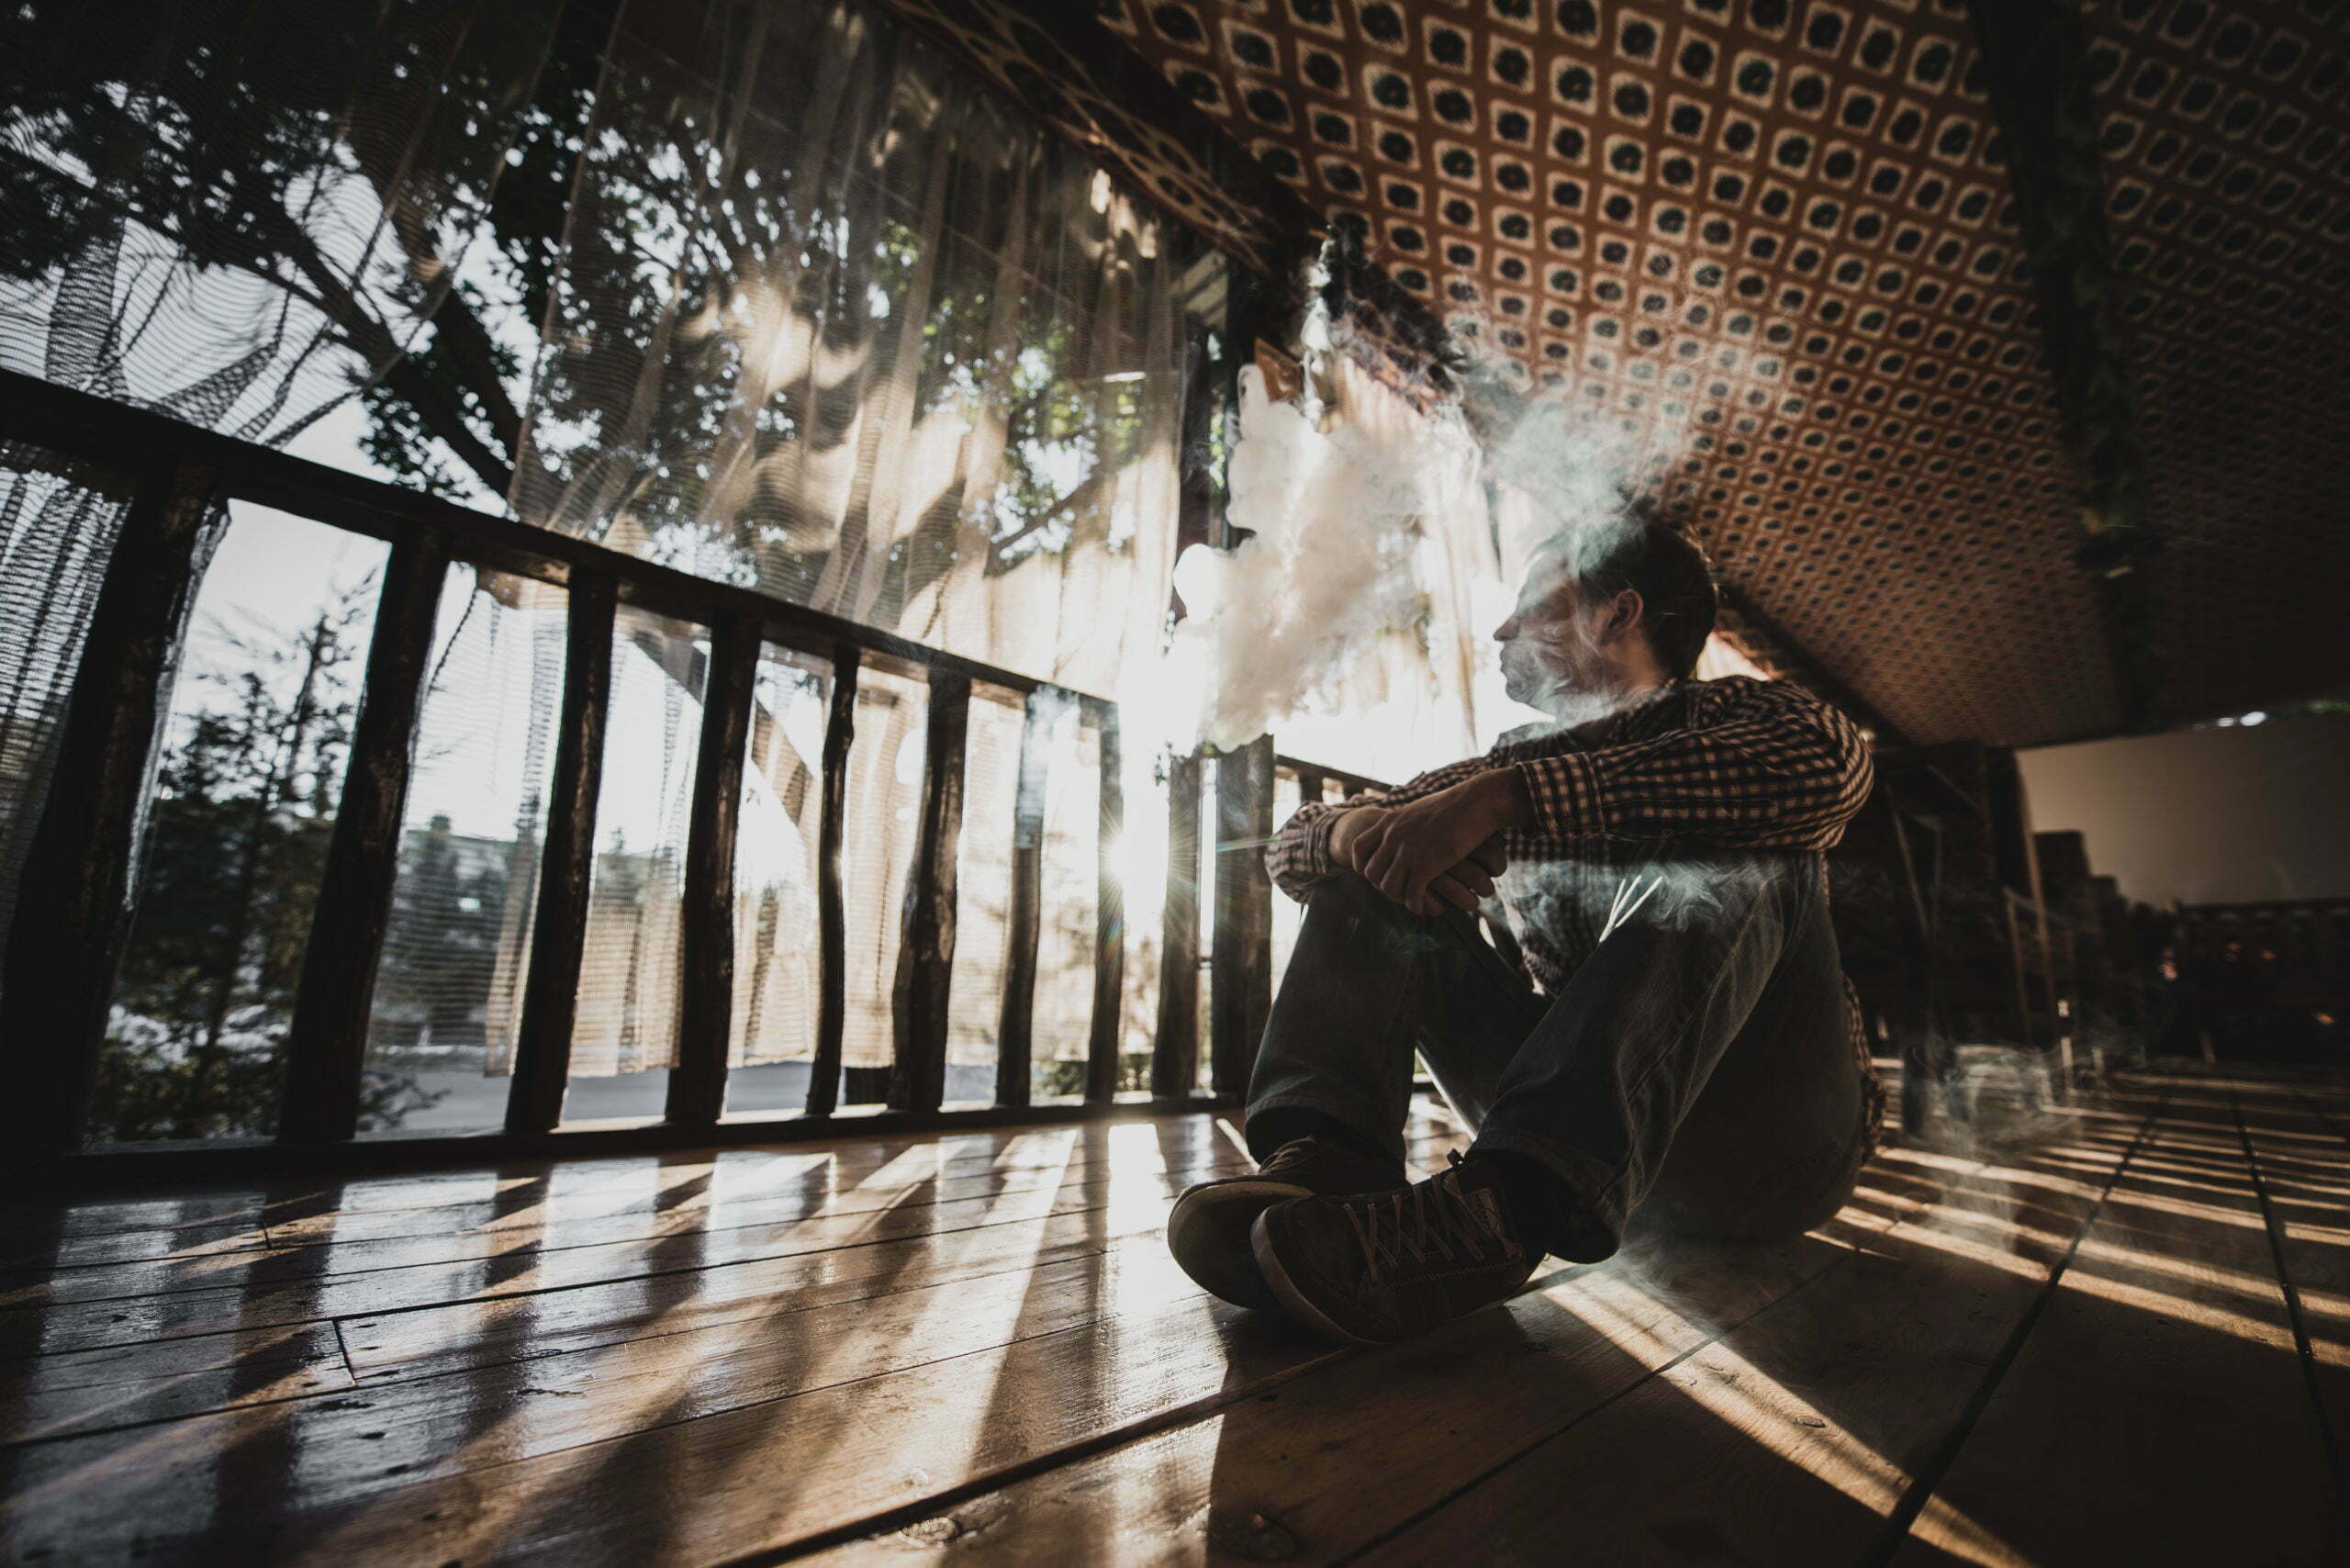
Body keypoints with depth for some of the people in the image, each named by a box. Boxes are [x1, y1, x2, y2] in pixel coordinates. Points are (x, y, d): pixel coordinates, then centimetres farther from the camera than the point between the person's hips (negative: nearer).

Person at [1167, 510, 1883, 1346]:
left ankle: (1497, 1209, -43)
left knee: (1729, 863, -27)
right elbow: (1294, 843, 8)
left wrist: (1506, 795, -29)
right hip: (1575, 1112, 4)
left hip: (1769, 1146, -3)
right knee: (1370, 876, -5)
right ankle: (1323, 1159, -27)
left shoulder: (1736, 713, 4)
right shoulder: (1513, 762, 16)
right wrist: (1360, 826, -17)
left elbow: (1829, 761, -24)